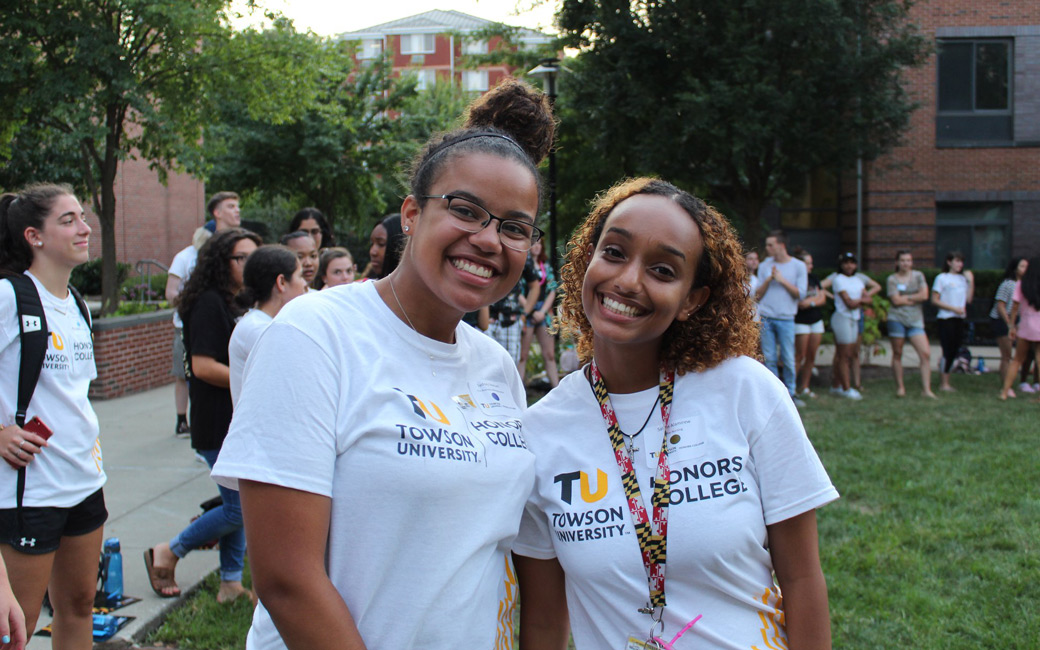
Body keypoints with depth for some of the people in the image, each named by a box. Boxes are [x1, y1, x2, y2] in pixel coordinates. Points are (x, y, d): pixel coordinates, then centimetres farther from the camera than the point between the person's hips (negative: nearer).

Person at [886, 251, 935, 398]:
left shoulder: (918, 276, 10)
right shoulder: (892, 279, 3)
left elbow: (924, 295, -3)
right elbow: (896, 301, -9)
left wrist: (905, 297, -4)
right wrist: (914, 299, -4)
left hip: (915, 320, 1)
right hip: (897, 319, -1)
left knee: (926, 353, -10)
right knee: (897, 354, 4)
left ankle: (926, 389, -8)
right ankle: (900, 387, 15)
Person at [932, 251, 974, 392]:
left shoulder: (963, 278, 13)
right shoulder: (942, 278, -3)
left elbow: (969, 299, 6)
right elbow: (935, 300, -7)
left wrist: (971, 281, 1)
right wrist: (954, 308, -13)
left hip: (959, 319, 6)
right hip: (945, 318, -6)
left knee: (954, 351, 6)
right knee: (948, 351, -7)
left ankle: (945, 382, 13)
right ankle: (943, 383, 0)